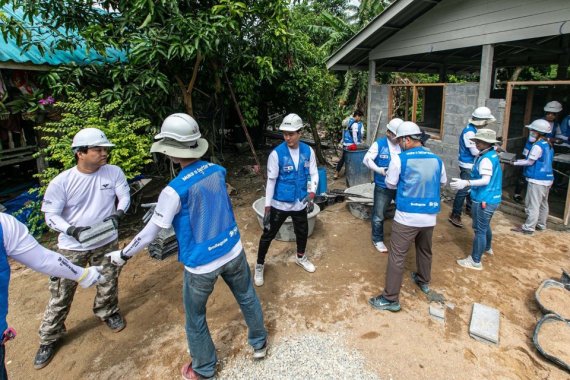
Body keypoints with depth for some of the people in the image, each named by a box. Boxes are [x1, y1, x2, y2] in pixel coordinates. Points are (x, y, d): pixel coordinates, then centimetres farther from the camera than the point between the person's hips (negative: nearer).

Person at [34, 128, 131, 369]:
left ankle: (108, 312, 46)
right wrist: (73, 230, -28)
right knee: (61, 293, 9)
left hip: (106, 243, 2)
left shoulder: (114, 172, -13)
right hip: (72, 247, -1)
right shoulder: (61, 182, -17)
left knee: (108, 284, 16)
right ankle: (49, 338, 29)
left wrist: (117, 214, -22)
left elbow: (125, 196, -2)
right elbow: (51, 216, -11)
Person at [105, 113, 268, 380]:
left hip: (202, 264, -5)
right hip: (233, 252, 5)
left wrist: (123, 255, 4)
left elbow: (151, 232, -12)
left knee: (195, 319, 19)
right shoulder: (217, 171, -5)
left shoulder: (175, 189, -22)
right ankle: (259, 343, 47)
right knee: (247, 298, 25)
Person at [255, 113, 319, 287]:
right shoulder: (276, 153, -16)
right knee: (268, 234, 5)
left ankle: (301, 257, 49)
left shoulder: (308, 151, -5)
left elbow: (314, 174, 1)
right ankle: (259, 265, 26)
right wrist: (267, 207, -12)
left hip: (300, 202, 4)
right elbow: (271, 180, -13)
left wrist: (311, 195, -15)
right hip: (279, 203, -4)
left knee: (302, 232, 21)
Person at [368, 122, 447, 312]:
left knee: (396, 257, 2)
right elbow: (442, 182, 19)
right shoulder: (437, 159, 3)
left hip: (407, 216, -5)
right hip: (429, 216, 6)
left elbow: (390, 184, -1)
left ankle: (391, 299, 8)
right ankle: (424, 281, 48)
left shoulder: (399, 159, -11)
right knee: (425, 250, 26)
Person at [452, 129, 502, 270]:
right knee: (485, 226, 29)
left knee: (479, 230, -2)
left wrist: (466, 183, -38)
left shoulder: (485, 158, -21)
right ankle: (487, 248, 50)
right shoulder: (493, 154, 9)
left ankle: (475, 261, 7)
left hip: (484, 200, -10)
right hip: (493, 198, 10)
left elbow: (486, 180, -29)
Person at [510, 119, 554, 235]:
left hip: (537, 180, -9)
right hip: (548, 178, 10)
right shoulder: (548, 145, 10)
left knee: (533, 204, -3)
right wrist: (520, 160, 14)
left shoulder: (537, 146, -19)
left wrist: (515, 163, -3)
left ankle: (528, 228, 2)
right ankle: (541, 224, 31)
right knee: (543, 203, 19)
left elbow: (530, 162, -13)